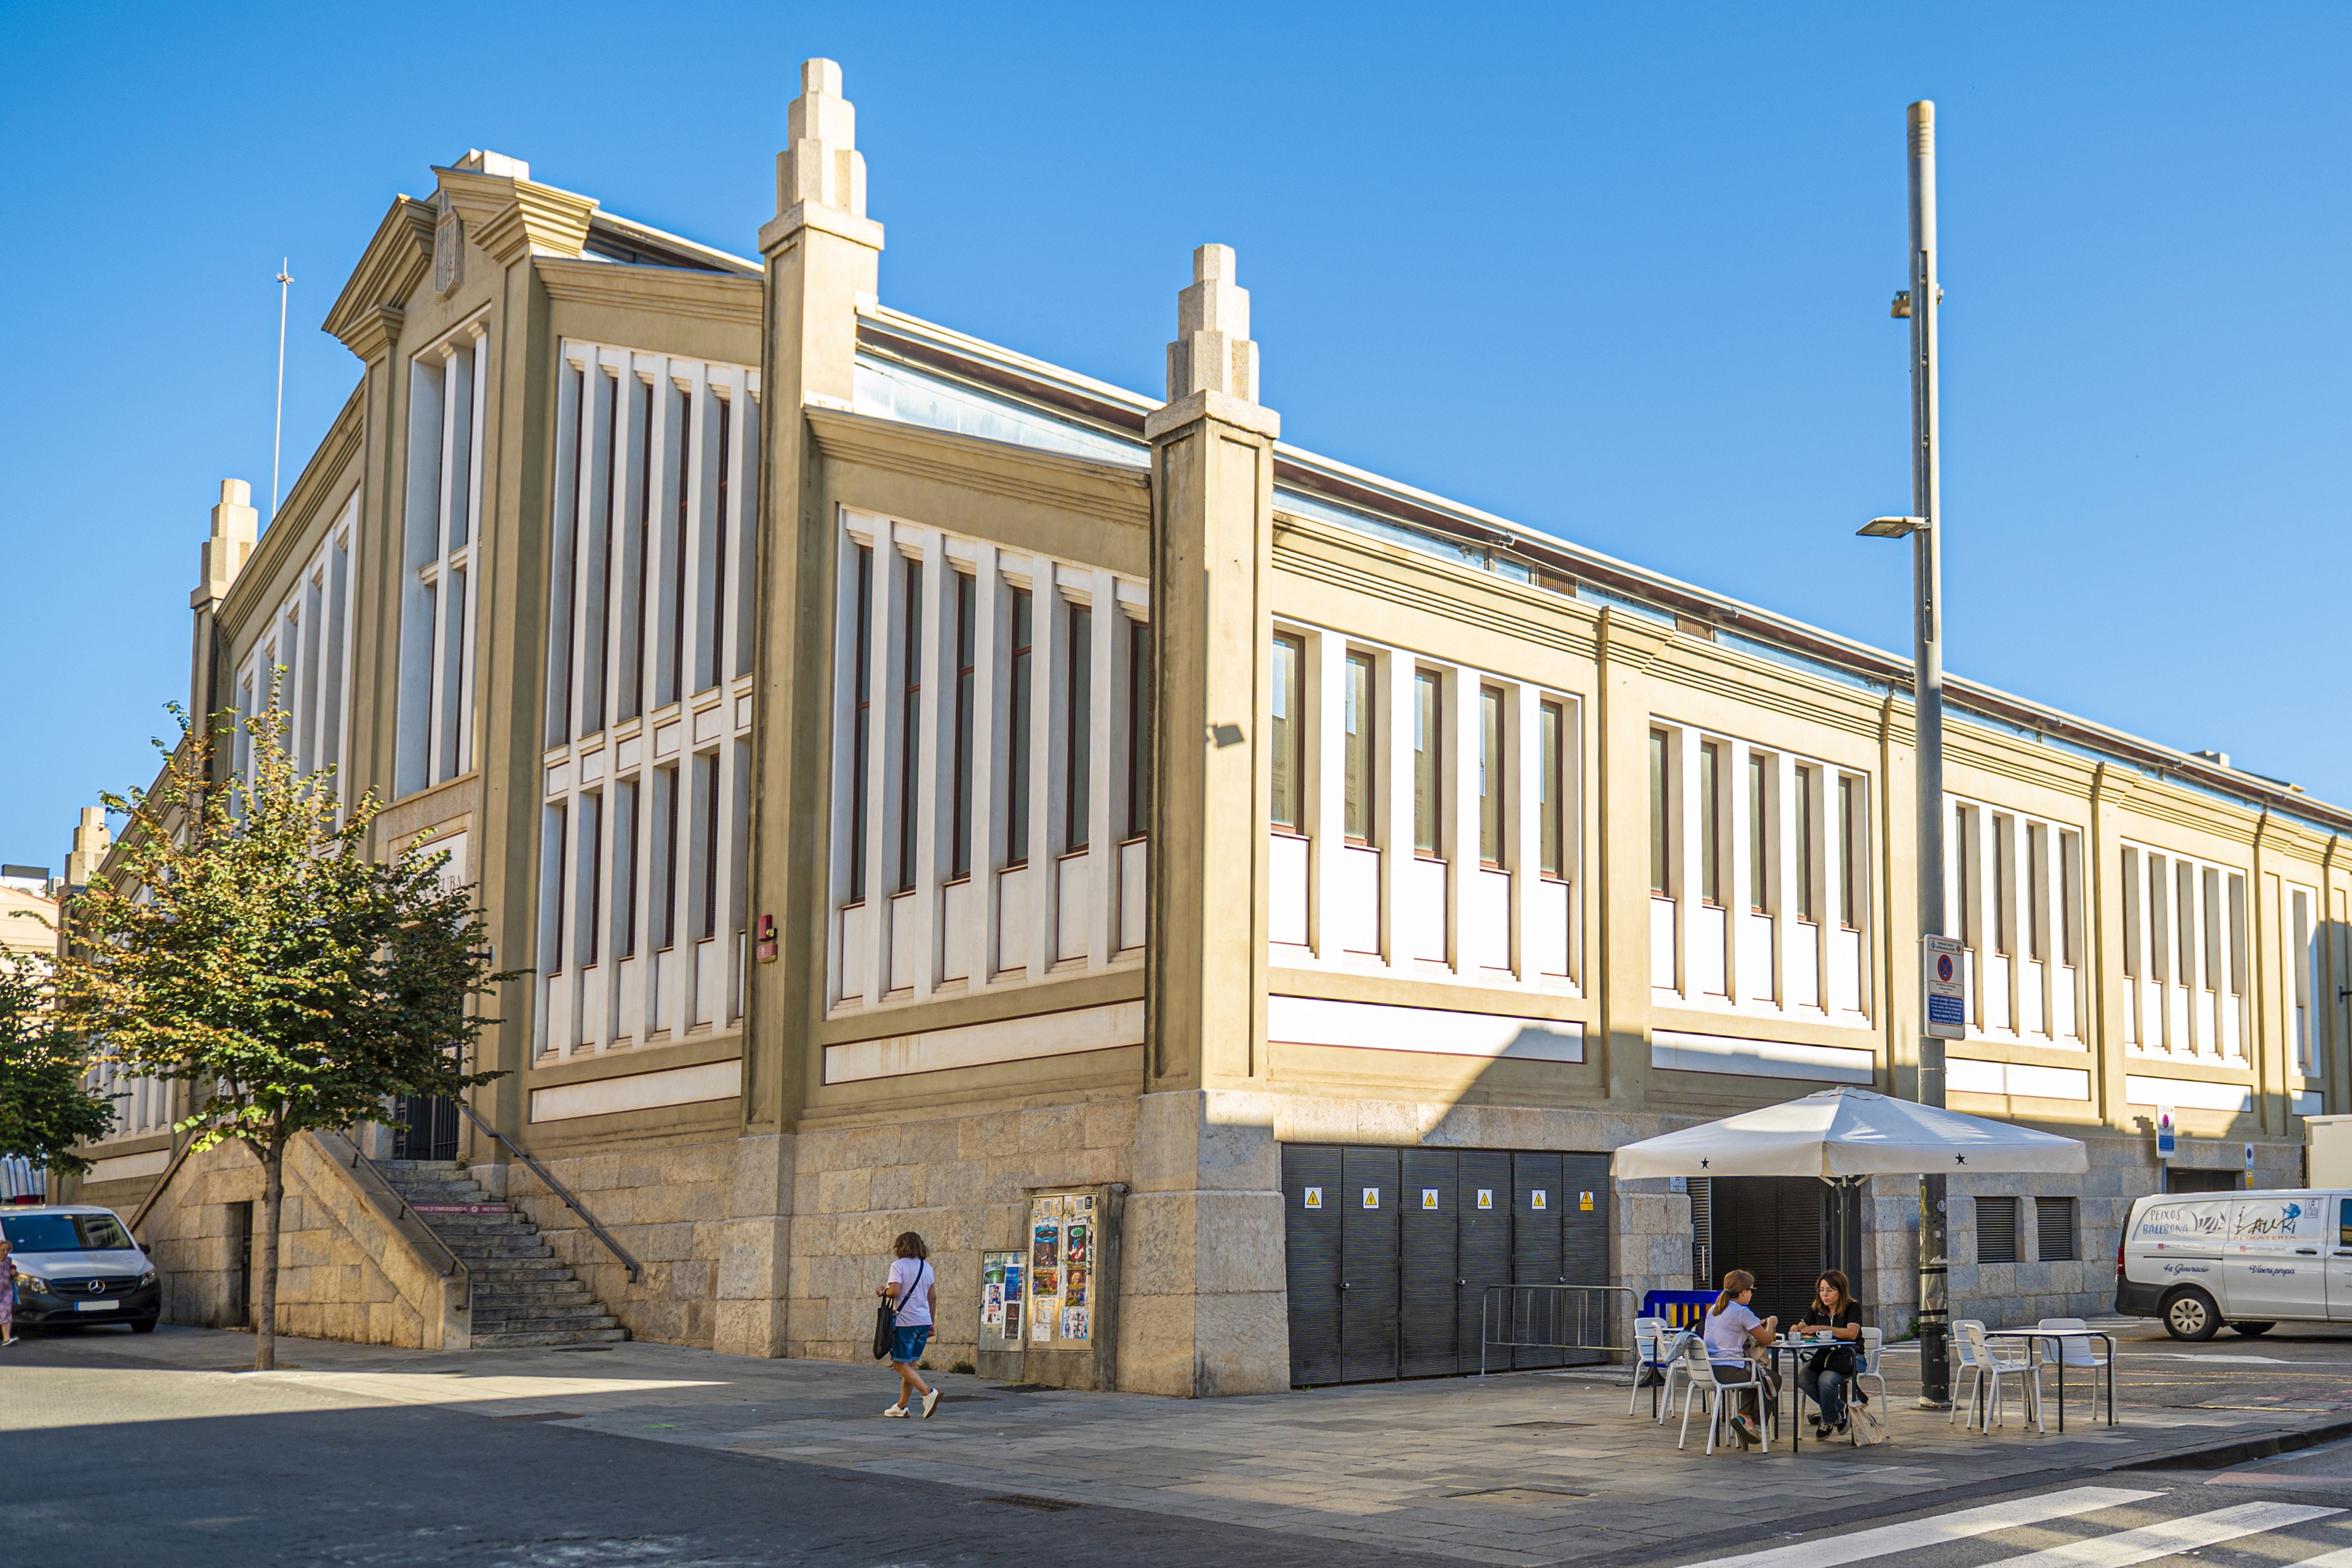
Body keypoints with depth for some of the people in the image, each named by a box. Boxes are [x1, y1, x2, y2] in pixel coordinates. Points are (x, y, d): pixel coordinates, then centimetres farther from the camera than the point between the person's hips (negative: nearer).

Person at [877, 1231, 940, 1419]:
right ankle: (901, 1407, 16)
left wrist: (883, 1291, 2)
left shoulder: (899, 1265, -7)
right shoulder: (926, 1267, 12)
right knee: (909, 1364, 14)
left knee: (901, 1365, -3)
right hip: (924, 1322, 7)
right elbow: (932, 1295, 14)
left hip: (905, 1322, -7)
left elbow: (895, 1291, -20)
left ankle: (928, 1393, -21)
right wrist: (931, 1324, 20)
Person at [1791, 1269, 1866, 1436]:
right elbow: (1800, 1329, 5)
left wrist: (1823, 1328, -34)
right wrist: (1796, 1331, -22)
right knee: (1802, 1379, -25)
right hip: (1823, 1356, 5)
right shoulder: (1816, 1310, 10)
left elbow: (1852, 1333, -23)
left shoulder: (1852, 1309, -6)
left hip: (1850, 1357, -5)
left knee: (1826, 1380, -34)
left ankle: (1828, 1420, -4)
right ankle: (1839, 1409, -1)